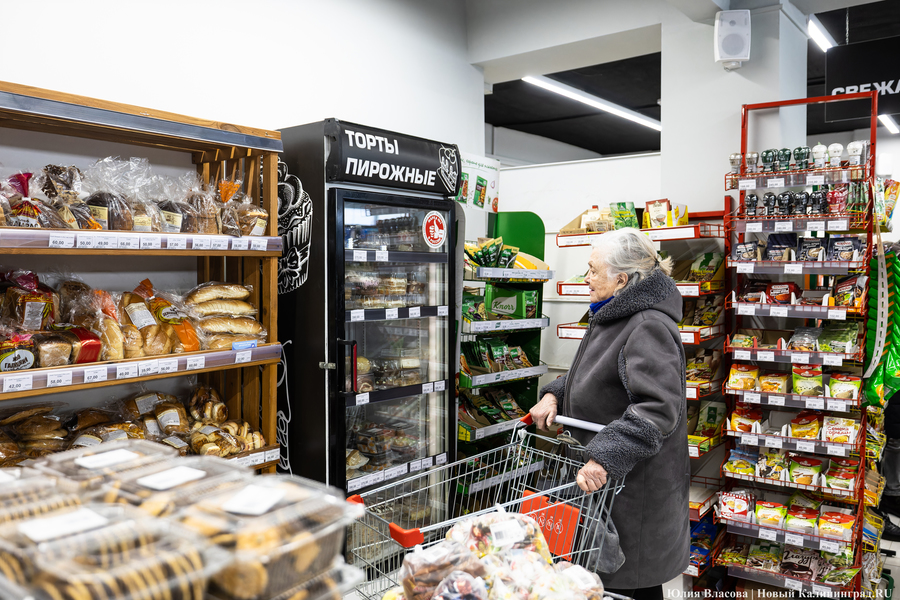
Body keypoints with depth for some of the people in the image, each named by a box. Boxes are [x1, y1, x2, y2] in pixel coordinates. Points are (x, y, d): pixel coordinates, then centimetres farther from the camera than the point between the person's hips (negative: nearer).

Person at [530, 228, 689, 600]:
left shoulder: (649, 328, -21)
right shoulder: (612, 319, 12)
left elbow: (657, 408, -31)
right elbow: (590, 377, 24)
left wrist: (604, 459, -36)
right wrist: (554, 394, 6)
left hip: (636, 485, -10)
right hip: (605, 481, 10)